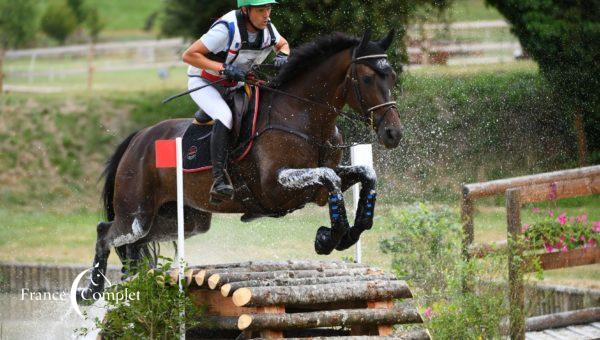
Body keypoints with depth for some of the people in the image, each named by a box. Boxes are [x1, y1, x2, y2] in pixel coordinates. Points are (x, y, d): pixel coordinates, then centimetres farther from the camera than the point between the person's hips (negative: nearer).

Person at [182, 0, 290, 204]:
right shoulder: (227, 28, -30)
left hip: (234, 85, 8)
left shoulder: (266, 27, -10)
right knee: (225, 117, -32)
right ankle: (219, 180, -39)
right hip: (204, 82, -8)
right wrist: (223, 68, -36)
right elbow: (189, 56, -28)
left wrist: (282, 56, -12)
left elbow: (282, 45, 13)